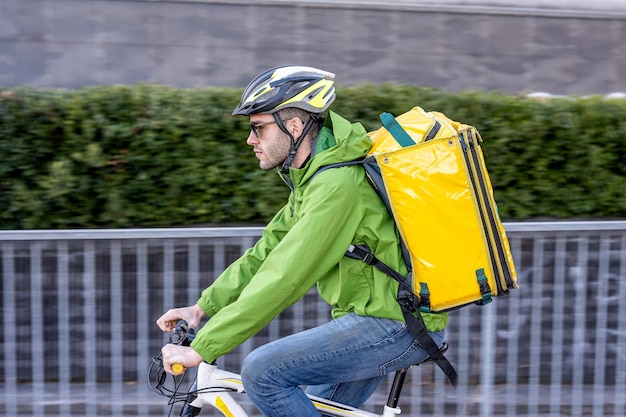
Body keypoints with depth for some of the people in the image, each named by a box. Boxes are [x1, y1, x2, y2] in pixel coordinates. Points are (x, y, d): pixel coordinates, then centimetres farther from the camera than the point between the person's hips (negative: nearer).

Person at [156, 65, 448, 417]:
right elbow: (268, 251, 16)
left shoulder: (336, 184, -22)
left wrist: (201, 349, -24)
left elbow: (283, 279, -26)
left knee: (262, 372, -15)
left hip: (393, 325, -10)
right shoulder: (313, 175, 12)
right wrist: (202, 308, 10)